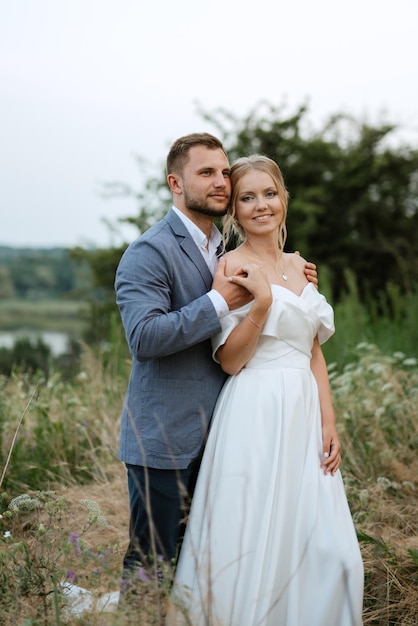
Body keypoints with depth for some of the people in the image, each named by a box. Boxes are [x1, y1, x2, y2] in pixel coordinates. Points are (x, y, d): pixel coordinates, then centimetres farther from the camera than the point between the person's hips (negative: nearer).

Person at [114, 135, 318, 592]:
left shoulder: (224, 248, 15)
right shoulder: (149, 252, -14)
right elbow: (144, 336, -26)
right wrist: (219, 301, -23)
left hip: (214, 435, 8)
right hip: (166, 438, -8)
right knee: (151, 561, 2)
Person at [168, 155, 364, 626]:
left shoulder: (298, 266, 14)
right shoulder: (233, 266, -6)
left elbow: (314, 353, 14)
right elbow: (229, 360, -11)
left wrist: (329, 423, 6)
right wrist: (261, 302, -22)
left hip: (303, 416, 7)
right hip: (255, 416, -6)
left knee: (322, 547, 7)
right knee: (253, 545, -1)